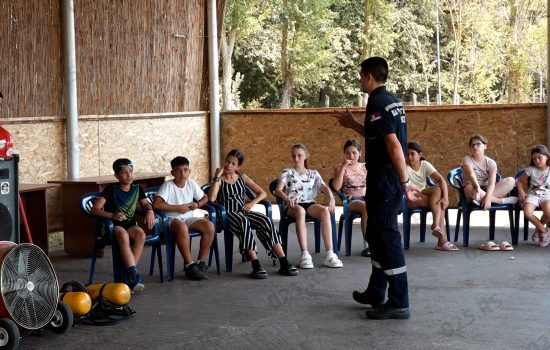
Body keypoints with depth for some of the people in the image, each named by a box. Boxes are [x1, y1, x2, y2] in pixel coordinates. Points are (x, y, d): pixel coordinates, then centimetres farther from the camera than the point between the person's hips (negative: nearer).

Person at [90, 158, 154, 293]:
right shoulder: (111, 189, -6)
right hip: (113, 226, -4)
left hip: (130, 225, 4)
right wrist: (112, 215, -29)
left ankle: (128, 275, -31)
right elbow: (94, 209, -13)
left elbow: (145, 204, 22)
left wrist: (150, 210, -3)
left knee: (141, 233, -32)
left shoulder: (137, 188, 9)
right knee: (123, 234, -39)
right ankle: (133, 274, -44)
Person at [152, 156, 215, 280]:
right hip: (172, 219, -5)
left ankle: (201, 262, -10)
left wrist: (198, 204, -6)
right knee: (182, 227, -39)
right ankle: (189, 265, -28)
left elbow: (205, 198, 18)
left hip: (189, 218, 6)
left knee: (209, 226, -20)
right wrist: (178, 208, -20)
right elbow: (156, 204, -24)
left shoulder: (191, 183, 4)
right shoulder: (168, 185, -12)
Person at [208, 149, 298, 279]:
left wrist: (252, 203, -1)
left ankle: (284, 264, -30)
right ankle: (256, 266, -46)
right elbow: (211, 198, -16)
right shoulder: (219, 179, 5)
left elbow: (262, 193, 18)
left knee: (266, 221, -26)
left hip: (243, 211, 4)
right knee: (243, 222, -39)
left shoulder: (242, 177, 17)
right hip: (227, 213, -4)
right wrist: (217, 176, -12)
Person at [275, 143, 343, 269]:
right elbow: (278, 190, -3)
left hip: (310, 203, 2)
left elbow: (325, 187, 6)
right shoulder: (287, 173, 14)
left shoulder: (313, 174, 22)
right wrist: (287, 198, -26)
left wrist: (331, 199, -16)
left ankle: (330, 254, -38)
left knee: (325, 210, -32)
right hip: (293, 205, -2)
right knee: (300, 210, -40)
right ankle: (305, 255, -46)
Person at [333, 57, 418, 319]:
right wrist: (354, 125, 29)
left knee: (387, 238, -6)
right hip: (390, 178, 10)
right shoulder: (392, 101, 14)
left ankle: (399, 303, -3)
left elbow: (394, 144, -24)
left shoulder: (377, 103, -16)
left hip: (383, 179, -10)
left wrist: (405, 182, -26)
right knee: (377, 234, 19)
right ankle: (376, 293, 30)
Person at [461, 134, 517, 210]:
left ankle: (480, 200, -32)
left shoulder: (491, 163, 0)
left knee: (510, 181, -17)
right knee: (473, 191, -41)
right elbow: (471, 174, -28)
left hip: (486, 190, 4)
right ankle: (503, 200, -23)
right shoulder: (467, 160, -6)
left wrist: (488, 198, -35)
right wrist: (477, 187, -49)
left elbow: (491, 183, -15)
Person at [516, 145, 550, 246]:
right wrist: (521, 192, -3)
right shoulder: (531, 170, 7)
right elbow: (519, 181, 12)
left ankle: (539, 229, 0)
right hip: (533, 194, 1)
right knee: (527, 212, -31)